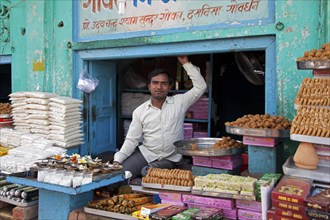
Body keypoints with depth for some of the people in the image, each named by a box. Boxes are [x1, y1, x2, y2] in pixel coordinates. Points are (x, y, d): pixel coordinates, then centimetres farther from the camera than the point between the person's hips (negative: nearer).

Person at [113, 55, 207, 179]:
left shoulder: (179, 103, -1)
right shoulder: (139, 111, 3)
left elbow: (200, 87, -9)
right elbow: (131, 140, 1)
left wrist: (186, 63, -10)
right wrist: (117, 160, -13)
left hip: (169, 159, -1)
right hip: (145, 154, 2)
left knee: (146, 174, -30)